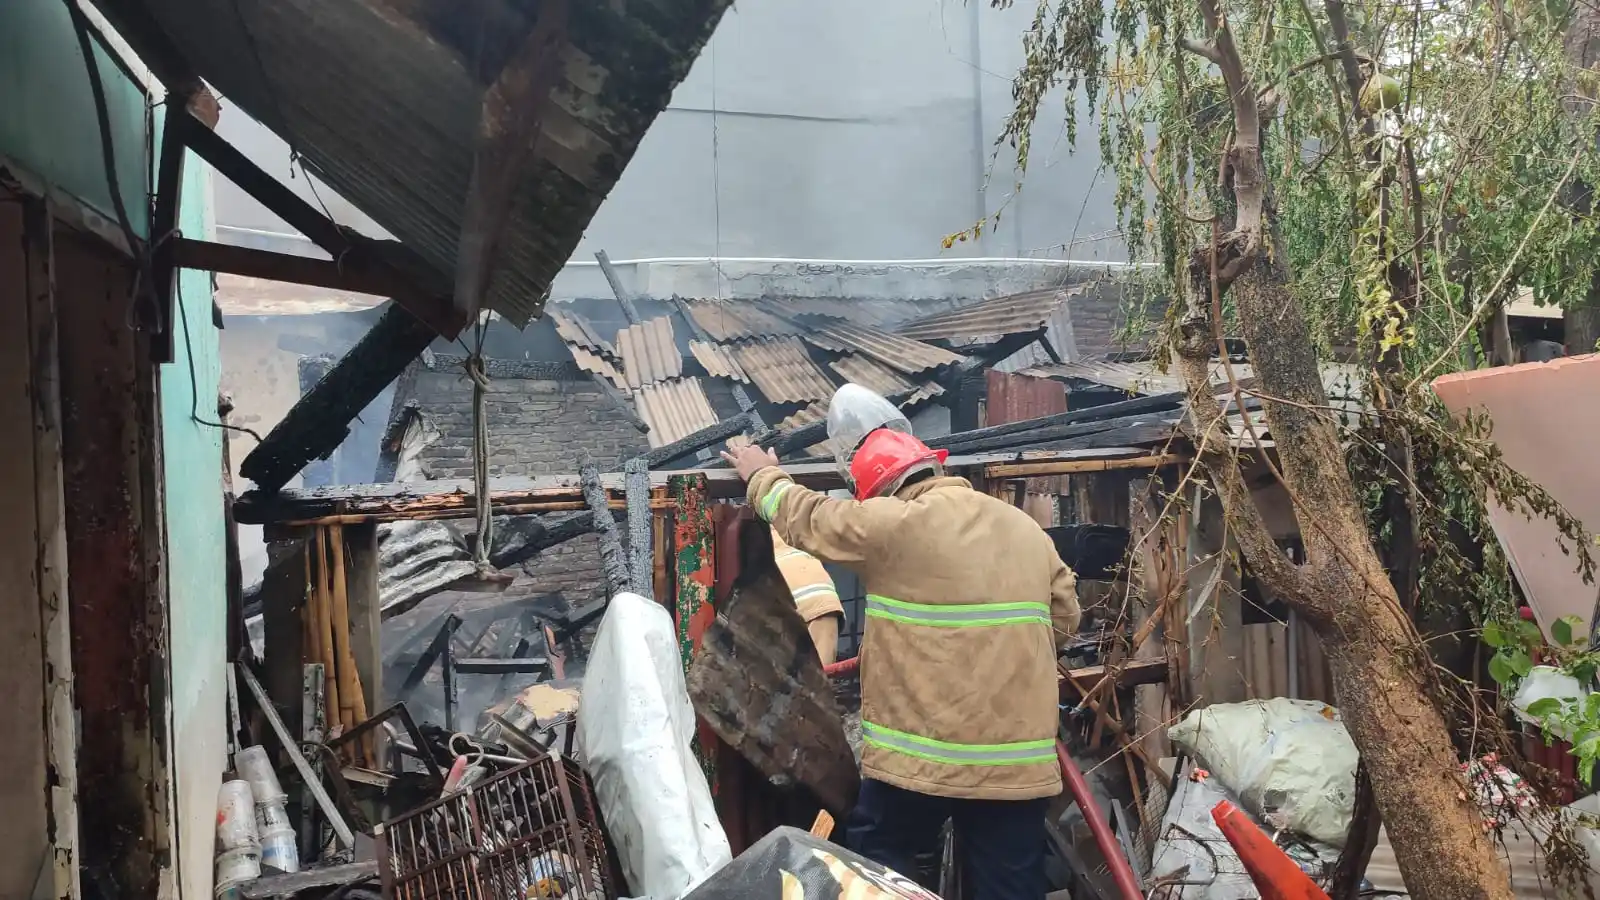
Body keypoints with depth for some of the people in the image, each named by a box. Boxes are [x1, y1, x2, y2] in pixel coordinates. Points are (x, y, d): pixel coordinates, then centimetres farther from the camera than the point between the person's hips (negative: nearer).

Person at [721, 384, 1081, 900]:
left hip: (923, 755, -5)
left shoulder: (895, 522, -10)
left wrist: (762, 476, 23)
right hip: (1019, 759, 5)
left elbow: (803, 517, 4)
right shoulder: (1027, 529, 9)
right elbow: (1063, 619, 16)